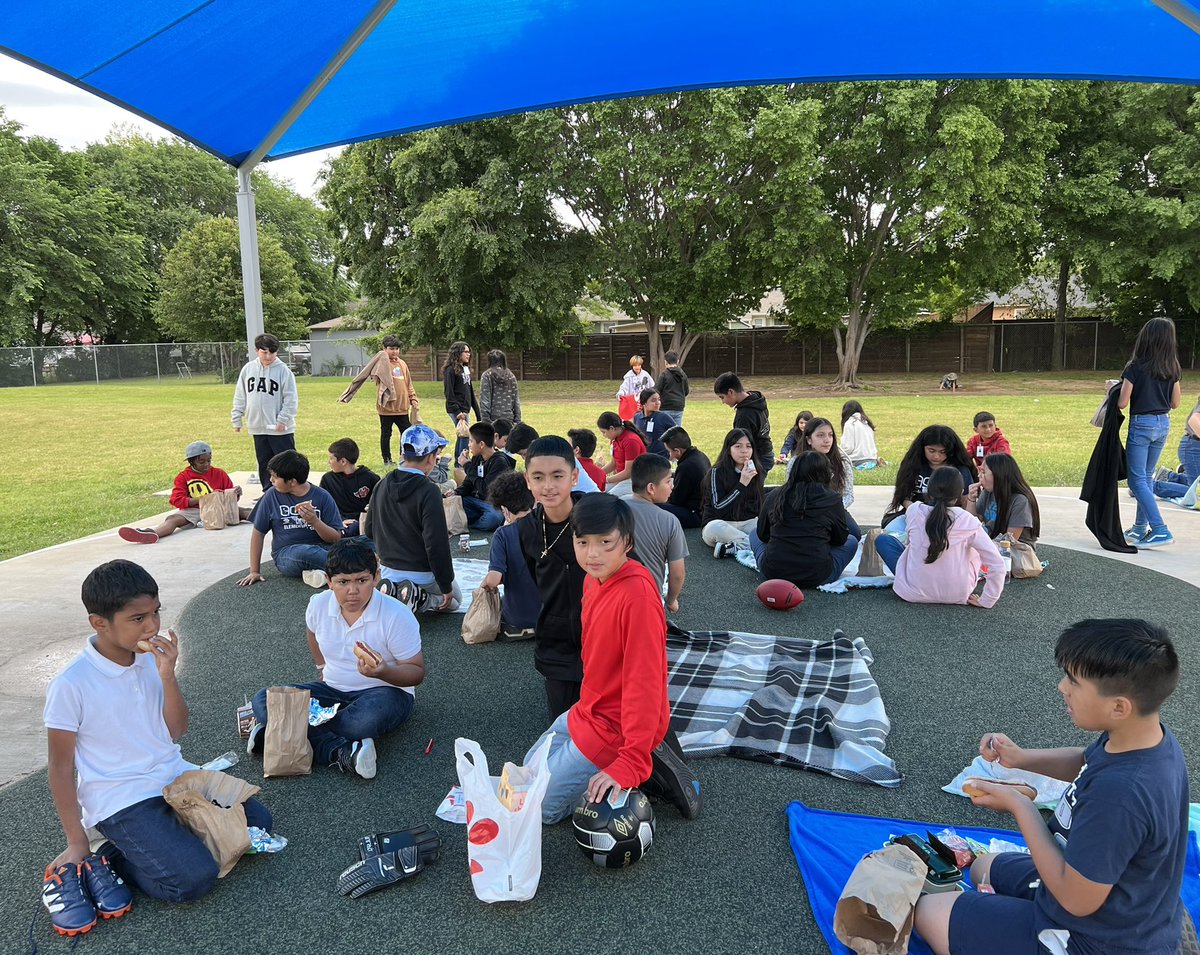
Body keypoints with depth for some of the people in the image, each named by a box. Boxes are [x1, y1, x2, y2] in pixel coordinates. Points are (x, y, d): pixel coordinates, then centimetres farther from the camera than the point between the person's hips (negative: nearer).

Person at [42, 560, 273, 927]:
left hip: (175, 776, 7)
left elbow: (176, 732, 2)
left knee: (257, 821, -1)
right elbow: (60, 768, -9)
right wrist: (76, 842, -5)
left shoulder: (151, 658, -2)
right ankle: (98, 864, 0)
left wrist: (167, 676, -14)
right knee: (194, 878, -22)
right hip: (119, 799, -6)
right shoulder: (70, 685, -17)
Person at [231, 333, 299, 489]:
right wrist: (237, 419, 11)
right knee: (264, 463, 14)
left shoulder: (283, 370, -8)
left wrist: (283, 419, -15)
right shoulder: (248, 369, 5)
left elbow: (291, 399, -9)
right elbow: (240, 397, 12)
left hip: (280, 429, -5)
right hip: (258, 427, 5)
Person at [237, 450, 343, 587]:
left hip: (320, 548, 0)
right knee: (304, 553, -37)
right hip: (286, 553, 0)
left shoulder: (322, 496, -1)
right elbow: (258, 533, 9)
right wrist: (254, 571, 6)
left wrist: (314, 521, -20)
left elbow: (337, 539, -3)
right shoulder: (272, 495, 2)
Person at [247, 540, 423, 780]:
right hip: (333, 689, 5)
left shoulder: (397, 616, -19)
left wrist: (384, 672, -32)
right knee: (263, 700, -18)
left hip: (386, 690, -5)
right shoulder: (319, 605, -6)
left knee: (370, 717, -42)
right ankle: (340, 753, -33)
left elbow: (417, 671, -13)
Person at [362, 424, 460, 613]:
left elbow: (369, 530, 8)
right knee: (453, 600, 22)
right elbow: (437, 544, -23)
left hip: (388, 571, 6)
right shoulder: (429, 491, -23)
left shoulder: (381, 486, -2)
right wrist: (446, 586, -14)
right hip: (422, 574, -6)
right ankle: (418, 599, -9)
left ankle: (391, 594, 0)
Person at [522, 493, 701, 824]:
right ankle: (649, 751, 16)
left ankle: (650, 770, 2)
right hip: (587, 710, 9)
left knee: (541, 806, 1)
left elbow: (644, 681, -30)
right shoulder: (594, 580, -1)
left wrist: (631, 763, -31)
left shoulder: (637, 595, -29)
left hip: (614, 727, -9)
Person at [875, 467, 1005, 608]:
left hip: (914, 594, 0)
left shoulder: (914, 511, -10)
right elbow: (997, 564, -14)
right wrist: (986, 601, -6)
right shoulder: (968, 521, -13)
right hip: (957, 595, 1)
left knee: (882, 539, 18)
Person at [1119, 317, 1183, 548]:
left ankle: (1160, 530, -10)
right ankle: (1140, 528, 25)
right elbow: (1175, 403, 9)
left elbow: (1122, 403, -14)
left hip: (1141, 425, -6)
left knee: (1137, 480, -2)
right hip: (1163, 424, 6)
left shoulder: (1135, 367, -14)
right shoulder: (1172, 369, 3)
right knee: (1146, 477, 18)